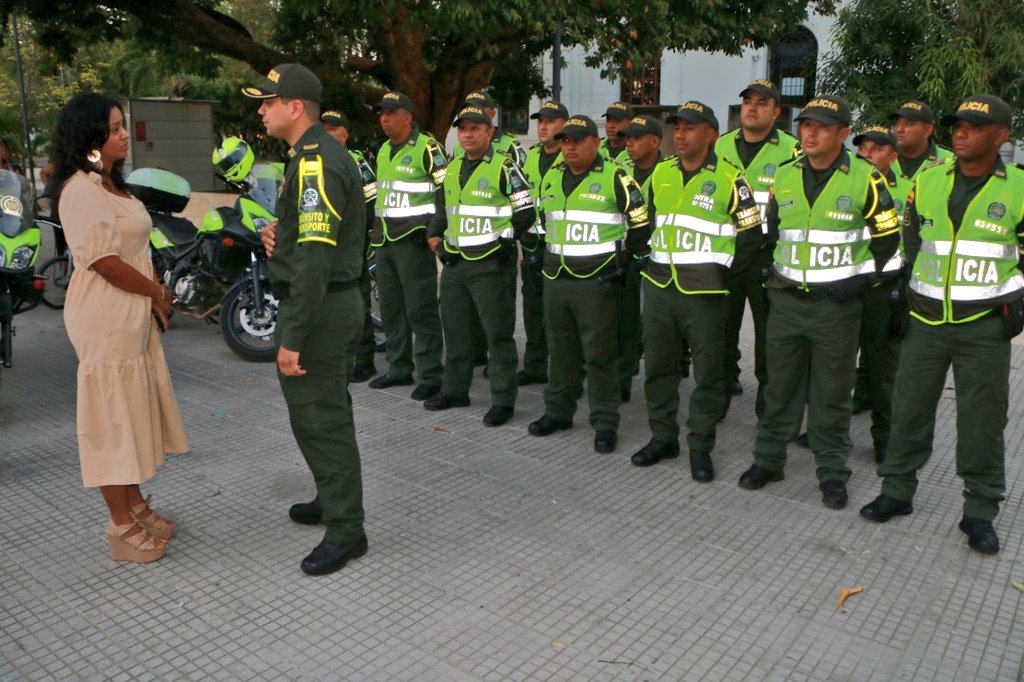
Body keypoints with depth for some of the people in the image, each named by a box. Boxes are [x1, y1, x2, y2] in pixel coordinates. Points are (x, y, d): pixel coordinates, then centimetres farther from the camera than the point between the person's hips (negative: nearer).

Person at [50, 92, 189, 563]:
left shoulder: (110, 184, 14)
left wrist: (156, 296, 5)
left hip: (135, 315, 10)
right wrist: (157, 292, -11)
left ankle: (135, 505, 31)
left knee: (134, 413, 17)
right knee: (111, 418, 0)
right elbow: (104, 261, -22)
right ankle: (122, 526, 12)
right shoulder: (81, 190, -16)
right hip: (105, 321, -10)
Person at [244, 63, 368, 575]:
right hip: (339, 300, 11)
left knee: (320, 418, -3)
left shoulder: (315, 163, -19)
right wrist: (279, 234, 5)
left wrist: (292, 338, -26)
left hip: (321, 307, -11)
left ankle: (345, 530, 8)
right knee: (323, 411, 21)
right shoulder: (322, 154, 15)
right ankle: (333, 499, 38)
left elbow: (315, 258, -26)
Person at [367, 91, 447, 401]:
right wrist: (374, 228, 24)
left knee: (421, 310, -6)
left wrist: (436, 231, -18)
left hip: (414, 241, -9)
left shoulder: (426, 147, -8)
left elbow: (447, 190, -13)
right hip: (385, 241, 9)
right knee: (390, 308, 13)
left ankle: (430, 375, 0)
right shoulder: (383, 150, 18)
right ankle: (399, 369, 24)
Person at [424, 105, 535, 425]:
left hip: (490, 265, -7)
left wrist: (504, 239, -11)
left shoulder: (504, 167, -8)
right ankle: (454, 390, 28)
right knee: (455, 329, 15)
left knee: (498, 333, -3)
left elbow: (526, 211, -7)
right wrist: (443, 241, 14)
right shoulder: (451, 169, 14)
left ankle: (503, 400, 5)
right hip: (454, 263, 8)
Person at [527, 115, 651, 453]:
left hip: (597, 282, -6)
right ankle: (558, 411, 27)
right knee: (560, 350, 14)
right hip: (555, 279, 6)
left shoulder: (615, 178, -6)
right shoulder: (551, 178, 12)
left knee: (600, 354, -2)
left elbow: (641, 224, -1)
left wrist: (621, 257, -2)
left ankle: (605, 422, 7)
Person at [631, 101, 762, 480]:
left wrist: (725, 267, -5)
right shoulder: (660, 174, 11)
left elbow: (752, 234, -1)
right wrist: (645, 256, 14)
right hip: (659, 287, 5)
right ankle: (662, 438, 26)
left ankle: (700, 447, 16)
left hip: (704, 292, -5)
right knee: (658, 367, 11)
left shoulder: (729, 179, -4)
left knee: (708, 373, 3)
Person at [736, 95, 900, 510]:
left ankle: (832, 471, 19)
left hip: (837, 304, -3)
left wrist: (862, 276, -7)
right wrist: (775, 270, 10)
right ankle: (768, 459, 24)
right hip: (786, 300, 3)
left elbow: (888, 237, 1)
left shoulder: (865, 178, -6)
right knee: (780, 385, 11)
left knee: (832, 393, 5)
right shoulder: (784, 176, 6)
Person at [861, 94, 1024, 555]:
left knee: (982, 422, 4)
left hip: (984, 326, -2)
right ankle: (897, 491, 22)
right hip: (926, 320, 2)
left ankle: (980, 512, 18)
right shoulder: (928, 181, 5)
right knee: (909, 408, 7)